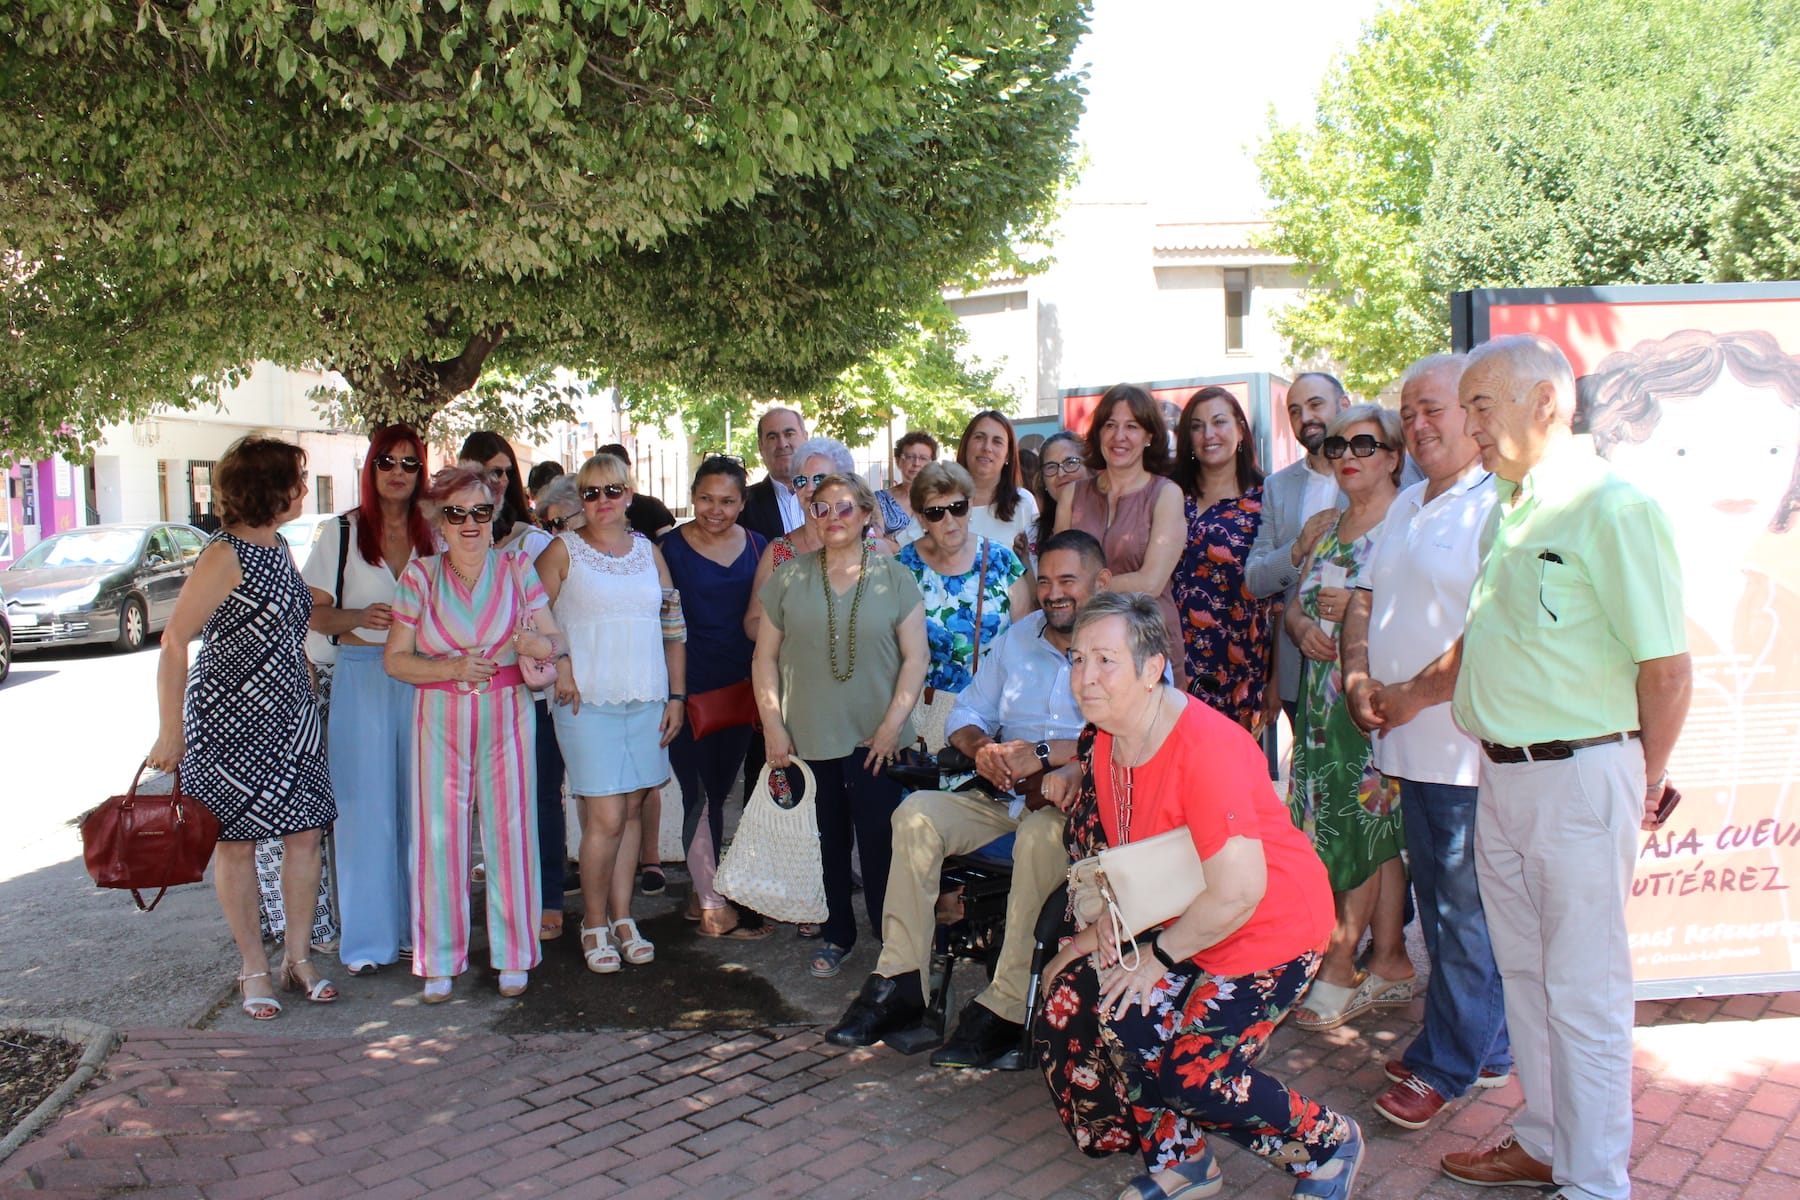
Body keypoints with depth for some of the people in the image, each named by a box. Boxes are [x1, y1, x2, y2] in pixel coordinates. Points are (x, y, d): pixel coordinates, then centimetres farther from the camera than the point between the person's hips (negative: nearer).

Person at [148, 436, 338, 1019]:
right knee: (237, 840, 4)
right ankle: (253, 967, 16)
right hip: (229, 718, -7)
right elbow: (173, 643, -14)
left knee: (305, 833, 5)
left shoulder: (278, 548, 10)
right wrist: (170, 733, -14)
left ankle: (298, 955, 18)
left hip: (289, 717, 7)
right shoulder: (224, 555, -15)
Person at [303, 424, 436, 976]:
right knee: (364, 806, -2)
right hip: (361, 677, -2)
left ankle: (416, 926, 16)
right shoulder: (341, 533, 4)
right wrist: (357, 617, -16)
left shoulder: (434, 535, 11)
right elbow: (315, 614, 2)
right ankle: (367, 938, 7)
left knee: (419, 805, 5)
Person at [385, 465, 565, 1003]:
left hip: (507, 715, 0)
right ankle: (440, 961, 13)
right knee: (439, 834, -1)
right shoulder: (419, 575, 3)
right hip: (440, 717, 0)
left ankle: (512, 955, 16)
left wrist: (540, 645, -20)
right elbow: (395, 659, 2)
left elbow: (555, 640, 3)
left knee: (510, 830, 1)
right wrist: (453, 668, -13)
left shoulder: (518, 568, 4)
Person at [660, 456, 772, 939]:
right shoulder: (671, 548, -5)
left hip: (740, 687, 4)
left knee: (717, 792, 13)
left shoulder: (758, 547, 5)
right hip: (689, 687, -4)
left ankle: (701, 892, 26)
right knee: (701, 795, -3)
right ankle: (713, 910, 5)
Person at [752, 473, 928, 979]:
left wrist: (893, 723, -8)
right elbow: (765, 657, 6)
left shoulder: (895, 579, 1)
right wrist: (772, 725, -1)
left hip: (875, 740, -2)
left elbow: (915, 658, 0)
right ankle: (836, 935, 26)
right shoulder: (788, 579, 5)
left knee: (880, 841, 0)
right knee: (827, 842, 10)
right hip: (808, 738, 2)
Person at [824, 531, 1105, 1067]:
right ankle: (899, 985, -17)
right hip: (1002, 792, 6)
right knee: (917, 814, -18)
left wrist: (1044, 754, -24)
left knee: (1040, 836, -37)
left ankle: (1004, 1009, -29)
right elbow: (967, 714, 18)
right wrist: (982, 749, -7)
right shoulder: (1017, 637, 17)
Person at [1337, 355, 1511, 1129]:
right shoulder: (1406, 507, 17)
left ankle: (1445, 1065, 15)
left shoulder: (1499, 506, -12)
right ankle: (1487, 1048, 30)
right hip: (1412, 743, 9)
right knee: (1443, 904, 16)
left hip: (1466, 742, -8)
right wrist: (1357, 675, 0)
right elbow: (1365, 599, 18)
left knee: (1461, 911, 1)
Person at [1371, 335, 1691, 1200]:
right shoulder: (1509, 509, 11)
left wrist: (1645, 781, -4)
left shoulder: (1612, 510, -16)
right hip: (1501, 773, 9)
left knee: (1584, 990, 4)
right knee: (1524, 972, 19)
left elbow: (1667, 668, -15)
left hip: (1578, 777, -8)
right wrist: (1417, 692, 29)